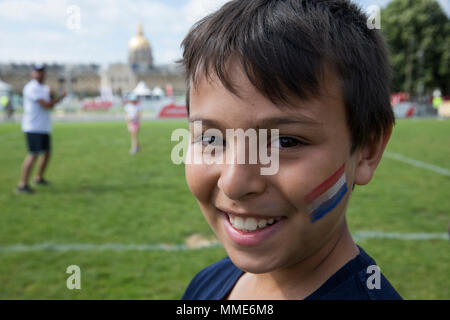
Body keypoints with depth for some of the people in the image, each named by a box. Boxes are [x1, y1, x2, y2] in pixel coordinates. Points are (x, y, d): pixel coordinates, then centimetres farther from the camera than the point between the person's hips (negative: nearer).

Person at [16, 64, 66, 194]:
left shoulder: (45, 88, 17)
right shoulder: (32, 88, -13)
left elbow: (50, 105, 9)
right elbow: (46, 105, -20)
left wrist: (51, 96, -9)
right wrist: (60, 97, -6)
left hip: (44, 127, 9)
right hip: (33, 128, -9)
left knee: (47, 153, 15)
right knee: (34, 154, -17)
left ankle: (39, 178, 33)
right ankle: (22, 185, -16)